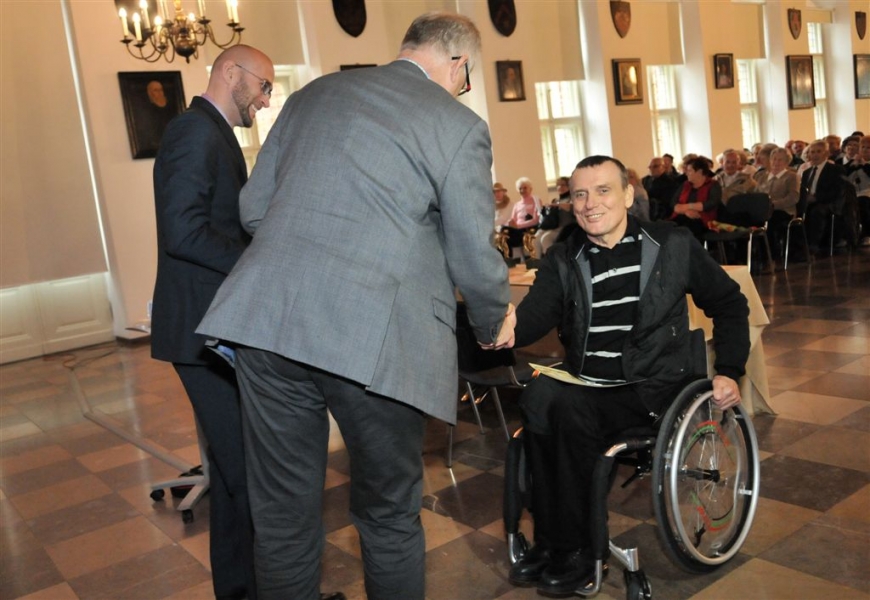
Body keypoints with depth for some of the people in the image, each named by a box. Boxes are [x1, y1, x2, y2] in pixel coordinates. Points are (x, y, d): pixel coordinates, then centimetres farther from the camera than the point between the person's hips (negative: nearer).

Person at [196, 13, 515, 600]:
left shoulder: (313, 94, 17)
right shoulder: (459, 124, 2)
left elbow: (254, 207, 18)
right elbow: (473, 254, 0)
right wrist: (496, 323, 19)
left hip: (266, 320, 5)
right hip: (373, 335, -4)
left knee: (282, 515, 15)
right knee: (390, 515, 15)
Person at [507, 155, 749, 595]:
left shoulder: (672, 245, 3)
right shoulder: (562, 261, 6)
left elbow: (729, 304, 13)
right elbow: (531, 320, -10)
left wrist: (729, 372, 2)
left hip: (654, 391, -2)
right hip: (587, 389, 3)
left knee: (566, 408, -31)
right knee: (540, 393, -31)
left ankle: (568, 549, -12)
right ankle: (553, 543, -16)